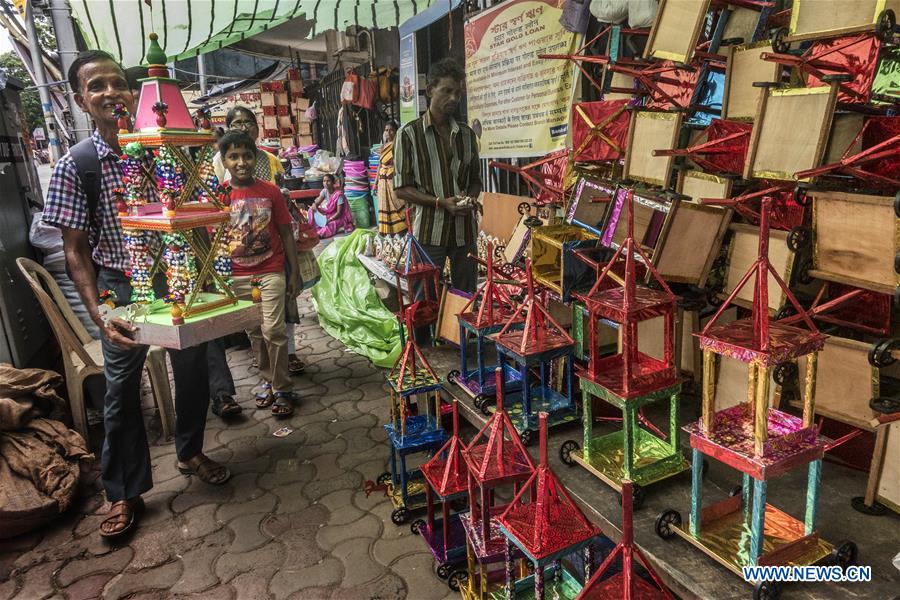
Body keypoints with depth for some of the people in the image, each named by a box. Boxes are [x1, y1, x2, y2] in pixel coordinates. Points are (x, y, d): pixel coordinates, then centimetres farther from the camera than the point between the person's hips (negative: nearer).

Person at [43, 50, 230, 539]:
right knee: (122, 390, 7)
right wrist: (98, 314, -21)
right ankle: (125, 493, 25)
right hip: (122, 289, -2)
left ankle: (190, 453, 40)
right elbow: (75, 249, -9)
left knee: (193, 373, 14)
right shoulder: (75, 164, -10)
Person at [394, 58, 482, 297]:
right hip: (429, 231, -4)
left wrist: (469, 198, -4)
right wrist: (441, 202, -16)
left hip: (464, 230, 4)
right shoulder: (410, 133, -2)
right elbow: (402, 188, -4)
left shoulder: (466, 133, 11)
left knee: (467, 297, 11)